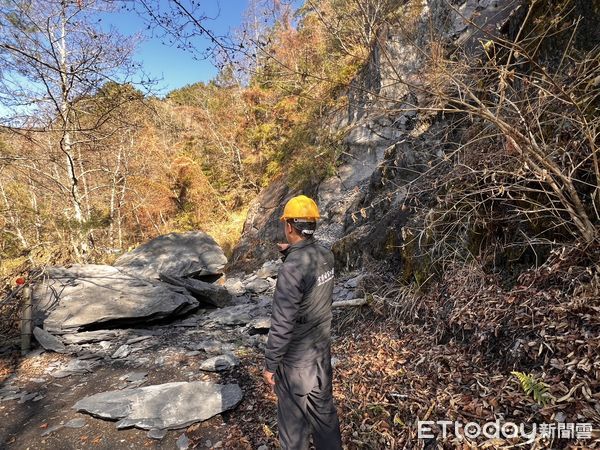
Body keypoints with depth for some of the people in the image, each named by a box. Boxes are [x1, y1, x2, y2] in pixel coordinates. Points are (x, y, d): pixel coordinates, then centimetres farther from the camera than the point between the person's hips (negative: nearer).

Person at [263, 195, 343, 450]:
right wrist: (291, 254, 10)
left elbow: (282, 324, -25)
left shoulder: (291, 268, -28)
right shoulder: (326, 256, -5)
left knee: (293, 419, 14)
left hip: (296, 359, -7)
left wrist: (270, 364, -13)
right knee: (324, 410, 23)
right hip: (323, 351, 7)